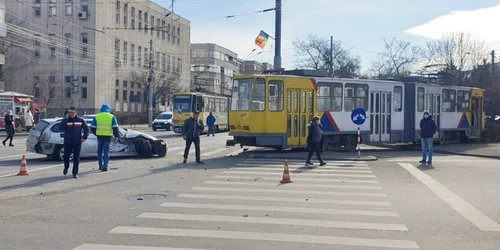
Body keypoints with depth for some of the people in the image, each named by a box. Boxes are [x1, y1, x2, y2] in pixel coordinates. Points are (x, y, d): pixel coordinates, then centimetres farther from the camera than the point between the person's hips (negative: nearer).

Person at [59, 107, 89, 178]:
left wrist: (84, 137, -4)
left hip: (77, 142, 0)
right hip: (67, 142, 0)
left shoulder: (80, 120, 3)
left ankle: (75, 173, 8)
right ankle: (66, 167, 37)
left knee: (76, 158, -1)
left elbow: (86, 128, 8)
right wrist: (66, 118, -16)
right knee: (66, 157, 7)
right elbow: (61, 127, -16)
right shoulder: (66, 120, 1)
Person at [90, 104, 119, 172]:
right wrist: (116, 136, 1)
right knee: (106, 151, 1)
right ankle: (105, 166, -6)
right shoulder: (112, 117, 3)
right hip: (108, 136, -1)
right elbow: (115, 127, -2)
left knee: (100, 151, 15)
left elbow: (92, 127, 6)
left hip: (100, 136, 1)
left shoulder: (97, 116, 7)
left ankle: (100, 166, 19)